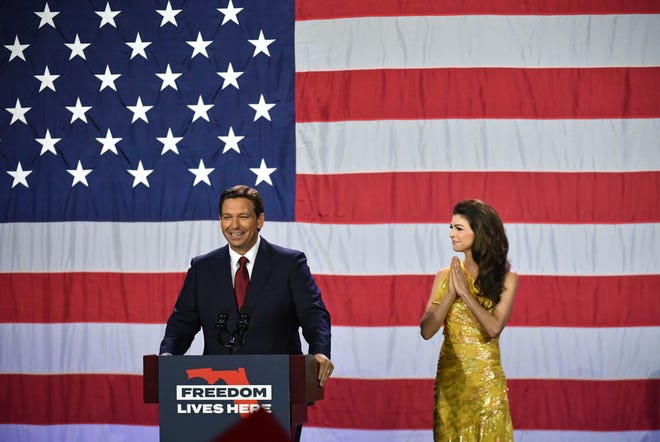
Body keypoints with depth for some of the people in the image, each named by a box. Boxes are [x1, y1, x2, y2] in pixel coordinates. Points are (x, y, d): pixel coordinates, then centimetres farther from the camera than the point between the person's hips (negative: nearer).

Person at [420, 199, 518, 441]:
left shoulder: (506, 278, -2)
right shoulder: (445, 275, 4)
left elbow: (494, 327, -15)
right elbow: (426, 331, -2)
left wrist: (464, 292, -13)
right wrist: (451, 293, -11)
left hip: (486, 378, -3)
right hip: (449, 375, 3)